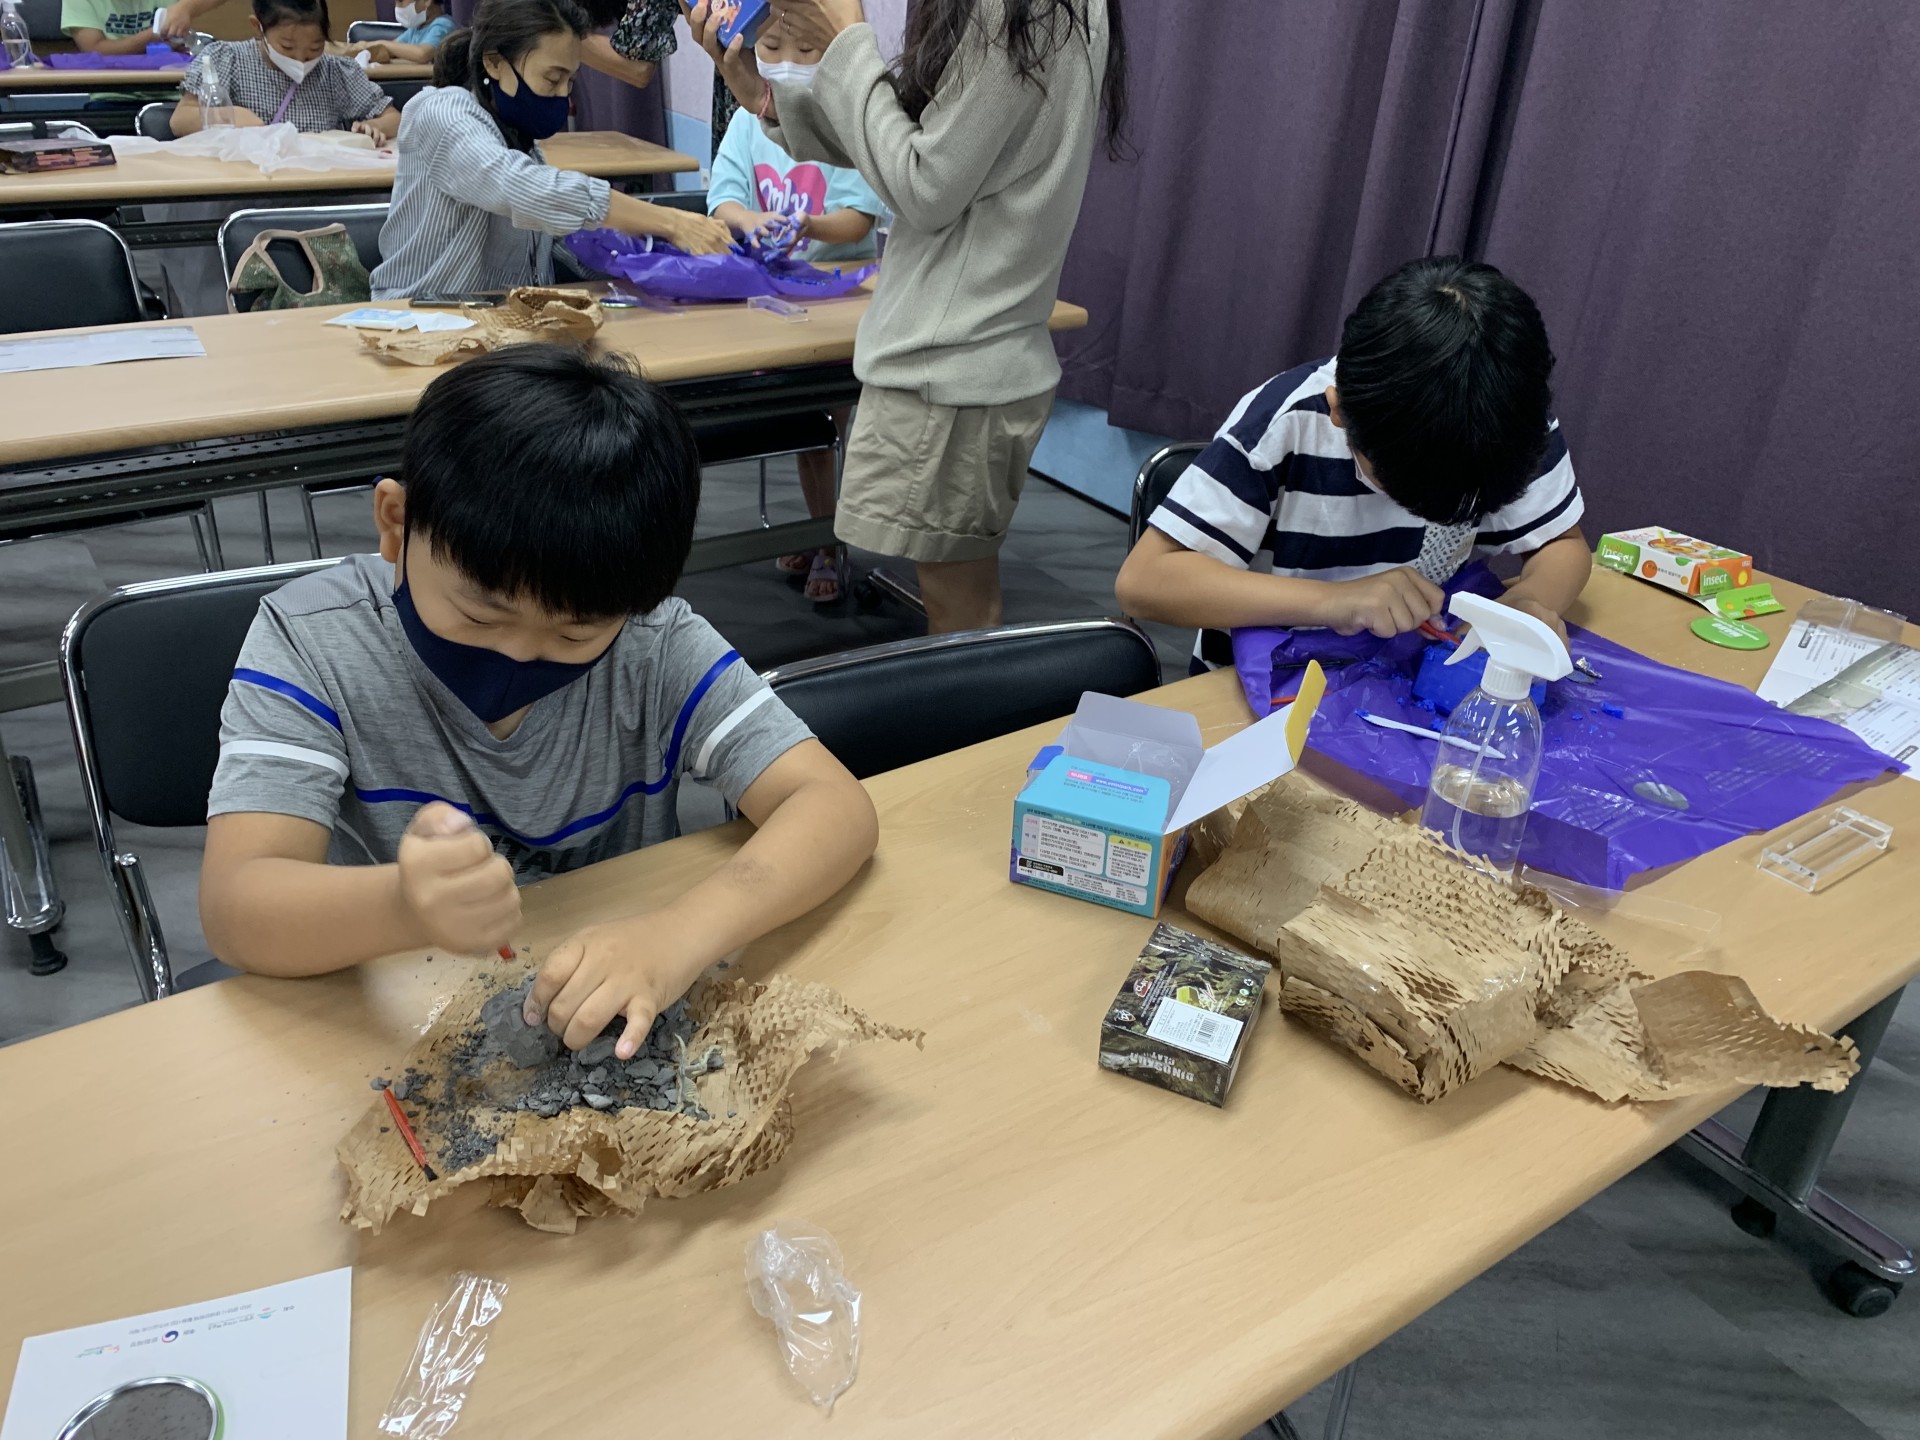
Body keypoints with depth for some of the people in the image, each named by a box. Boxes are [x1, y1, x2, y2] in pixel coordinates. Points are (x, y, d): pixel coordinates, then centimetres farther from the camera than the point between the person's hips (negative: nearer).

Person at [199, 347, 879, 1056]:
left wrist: (684, 929, -33)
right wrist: (402, 908, -41)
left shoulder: (660, 650, -11)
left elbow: (836, 808, -17)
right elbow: (234, 907, -21)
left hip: (618, 1040, 1)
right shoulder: (312, 644, -13)